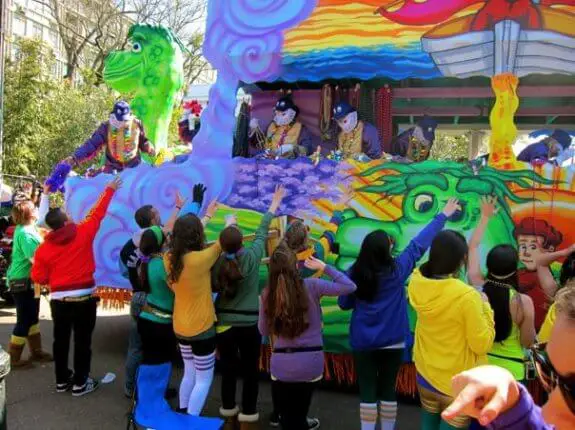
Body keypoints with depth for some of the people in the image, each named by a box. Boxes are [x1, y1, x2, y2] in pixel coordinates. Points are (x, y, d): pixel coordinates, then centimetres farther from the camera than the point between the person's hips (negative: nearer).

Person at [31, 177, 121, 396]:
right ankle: (80, 383, 11)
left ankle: (62, 380, 28)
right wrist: (109, 190, 13)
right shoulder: (83, 233, -9)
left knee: (61, 340, 15)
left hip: (59, 299, 3)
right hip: (84, 297, -3)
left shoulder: (43, 248, -3)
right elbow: (97, 214, 2)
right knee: (82, 340, 5)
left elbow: (39, 278, 0)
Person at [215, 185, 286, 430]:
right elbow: (262, 232, -1)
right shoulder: (251, 257, -15)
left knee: (228, 370, 15)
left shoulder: (216, 262, -11)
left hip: (223, 323, 3)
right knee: (250, 372, 10)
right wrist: (274, 204, 11)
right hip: (249, 324, -2)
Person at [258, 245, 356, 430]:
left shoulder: (267, 294, -5)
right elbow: (350, 286, -3)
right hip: (311, 362, 0)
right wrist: (324, 267, 3)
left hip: (281, 364, 0)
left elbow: (264, 331, 6)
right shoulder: (311, 286, -10)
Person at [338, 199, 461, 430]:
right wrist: (443, 215, 4)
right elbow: (418, 244, -5)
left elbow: (344, 304, 0)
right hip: (392, 342, 0)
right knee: (388, 390, 14)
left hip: (362, 342, 0)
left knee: (367, 391, 7)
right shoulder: (397, 270, -13)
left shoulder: (354, 274, -11)